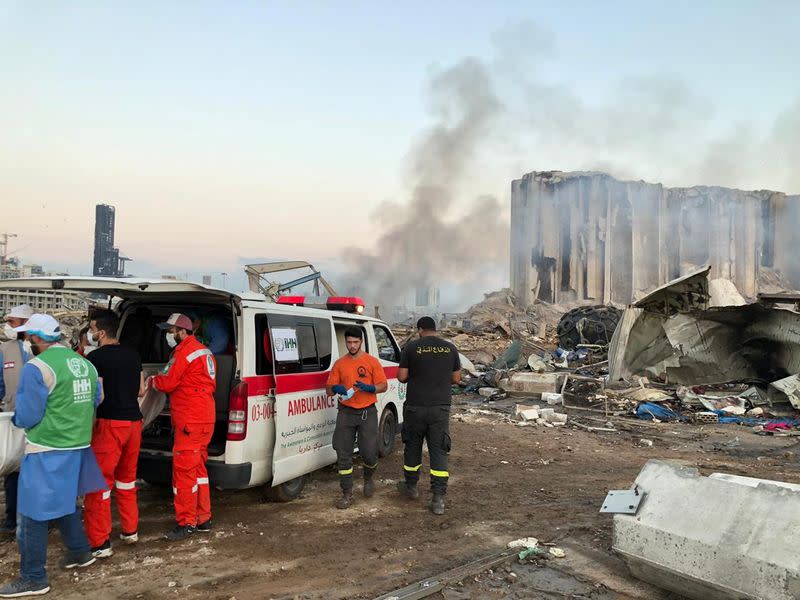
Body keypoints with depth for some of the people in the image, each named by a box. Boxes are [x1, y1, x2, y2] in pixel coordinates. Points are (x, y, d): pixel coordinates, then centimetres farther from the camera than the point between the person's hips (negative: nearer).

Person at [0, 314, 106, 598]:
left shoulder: (36, 368, -16)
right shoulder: (84, 364, 5)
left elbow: (27, 416, -12)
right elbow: (95, 401, 13)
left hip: (46, 451, -8)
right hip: (78, 446, 8)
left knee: (33, 513, 3)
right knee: (64, 502, 25)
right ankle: (80, 552, 36)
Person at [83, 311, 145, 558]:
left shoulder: (96, 358, -12)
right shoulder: (133, 355, 9)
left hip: (110, 424, -7)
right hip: (133, 421, 7)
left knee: (99, 483, -1)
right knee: (127, 478, 20)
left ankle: (99, 543, 1)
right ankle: (130, 531, 28)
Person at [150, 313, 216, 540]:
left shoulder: (185, 352, -14)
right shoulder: (203, 351, 18)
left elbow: (167, 383, -14)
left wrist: (151, 381, 5)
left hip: (191, 422, -10)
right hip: (204, 418, 10)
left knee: (184, 470, -5)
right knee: (197, 468, 16)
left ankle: (186, 523, 0)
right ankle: (203, 518, 23)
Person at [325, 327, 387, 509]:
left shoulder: (372, 362, 0)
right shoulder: (339, 364, 7)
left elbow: (383, 386, -1)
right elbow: (329, 389, 7)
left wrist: (368, 387, -20)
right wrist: (335, 388, -16)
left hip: (367, 413, -2)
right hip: (345, 412, 2)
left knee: (369, 452, -3)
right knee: (343, 454, 0)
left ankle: (368, 479, 30)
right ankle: (347, 494, 9)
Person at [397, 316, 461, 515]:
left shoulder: (411, 348, -6)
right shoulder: (450, 348, 2)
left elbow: (402, 377, -5)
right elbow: (456, 378, 8)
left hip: (415, 407, -1)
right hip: (441, 407, 2)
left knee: (413, 446, 17)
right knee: (439, 451, 3)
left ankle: (411, 487, 33)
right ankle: (438, 499, -1)